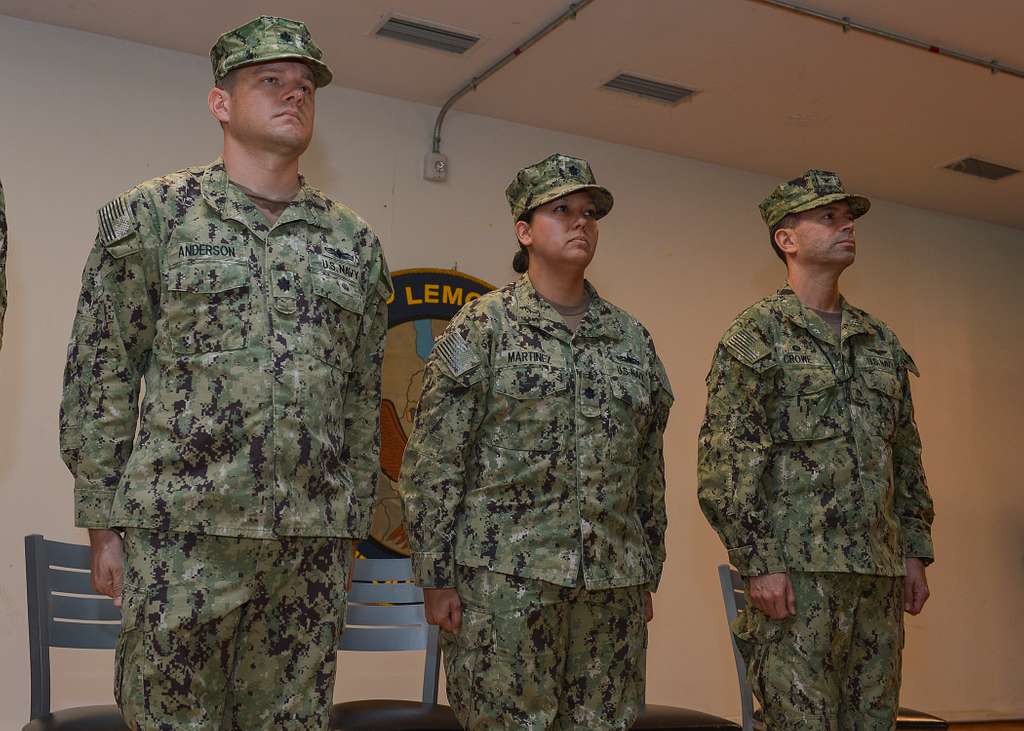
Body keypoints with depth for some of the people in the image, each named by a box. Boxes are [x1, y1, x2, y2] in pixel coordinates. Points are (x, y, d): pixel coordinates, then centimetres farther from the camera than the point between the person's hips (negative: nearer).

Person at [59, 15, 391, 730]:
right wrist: (105, 523, -2)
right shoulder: (152, 214, 3)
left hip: (314, 542, 3)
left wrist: (353, 525, 12)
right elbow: (99, 378, 2)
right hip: (180, 535, -3)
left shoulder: (355, 240, 12)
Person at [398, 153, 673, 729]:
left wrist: (649, 575, 15)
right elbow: (434, 462, -4)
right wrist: (436, 579, -8)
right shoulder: (481, 329, -1)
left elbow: (650, 468, 16)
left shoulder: (632, 337, 12)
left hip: (614, 587, 5)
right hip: (505, 580, -4)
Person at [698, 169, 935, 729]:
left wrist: (915, 552, 14)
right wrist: (760, 563, -15)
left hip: (880, 575, 7)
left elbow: (907, 454, 20)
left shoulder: (880, 340, 16)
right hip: (797, 572, -6)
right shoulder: (756, 335, -4)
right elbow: (723, 461, -11)